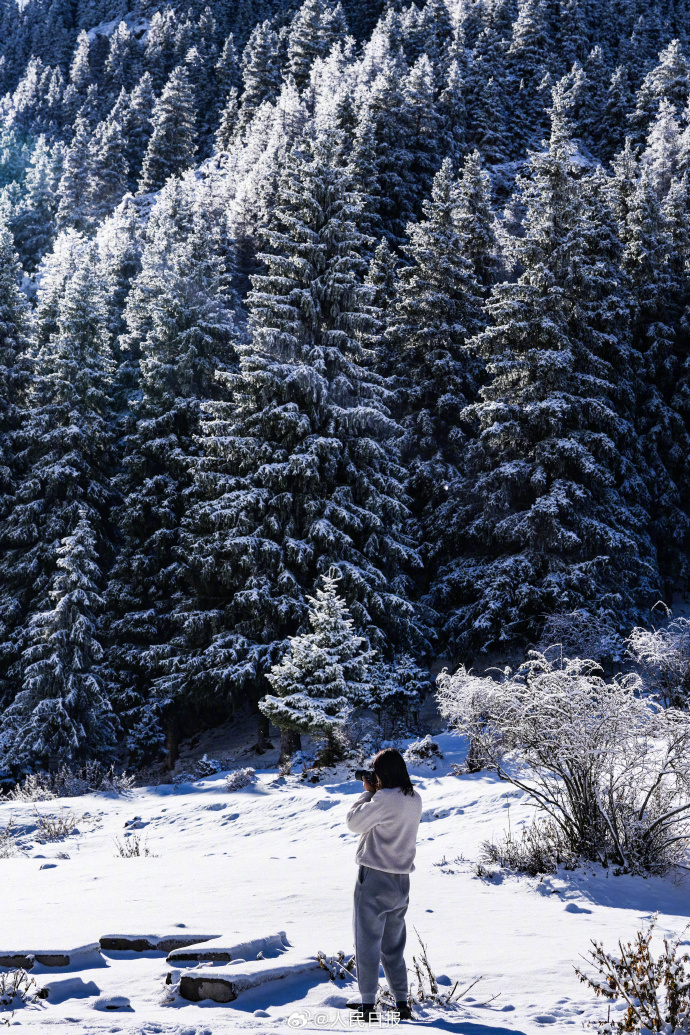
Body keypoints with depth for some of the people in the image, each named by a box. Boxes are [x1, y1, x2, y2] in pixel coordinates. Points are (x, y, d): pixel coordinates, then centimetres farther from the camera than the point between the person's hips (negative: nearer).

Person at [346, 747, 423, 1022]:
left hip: (374, 878, -7)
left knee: (368, 943, 0)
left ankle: (368, 1005, 0)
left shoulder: (384, 799, -19)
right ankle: (401, 1003, 15)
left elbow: (354, 822, -11)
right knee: (393, 946, 16)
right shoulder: (415, 800, 4)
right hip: (401, 879, 7)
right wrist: (375, 793, 9)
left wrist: (368, 792, 0)